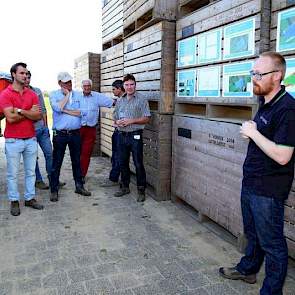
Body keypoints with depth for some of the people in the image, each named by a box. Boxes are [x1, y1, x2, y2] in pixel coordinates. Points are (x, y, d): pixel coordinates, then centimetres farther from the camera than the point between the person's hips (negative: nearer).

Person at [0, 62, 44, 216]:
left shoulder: (32, 94, 7)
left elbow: (38, 116, -4)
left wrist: (20, 111, -14)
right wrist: (30, 112, -8)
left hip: (31, 139, 4)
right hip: (13, 140, -4)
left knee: (30, 171, 12)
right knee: (13, 173, 6)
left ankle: (30, 198, 24)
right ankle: (14, 201, 19)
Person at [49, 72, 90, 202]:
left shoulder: (78, 95, 7)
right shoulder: (54, 94, 0)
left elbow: (81, 112, -6)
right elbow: (58, 108, -20)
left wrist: (65, 110, -13)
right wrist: (67, 95, -9)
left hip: (75, 133, 3)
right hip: (60, 134, -3)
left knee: (76, 161, 13)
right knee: (56, 163, 3)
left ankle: (79, 186, 26)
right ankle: (54, 190, 14)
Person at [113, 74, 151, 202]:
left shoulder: (141, 99, -3)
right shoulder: (120, 101, 13)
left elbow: (146, 118, -7)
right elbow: (115, 117, 18)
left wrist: (131, 121, -17)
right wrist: (118, 122, -5)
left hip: (135, 135, -5)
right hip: (122, 135, 6)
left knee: (138, 164, -3)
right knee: (123, 163, 12)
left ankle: (141, 190, 7)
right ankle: (125, 187, 27)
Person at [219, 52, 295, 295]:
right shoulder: (265, 102, 9)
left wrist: (253, 133, -20)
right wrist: (251, 132, 4)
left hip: (268, 190, -9)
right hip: (250, 183, 9)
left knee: (271, 242, 7)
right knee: (253, 234, 26)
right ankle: (248, 270, 47)